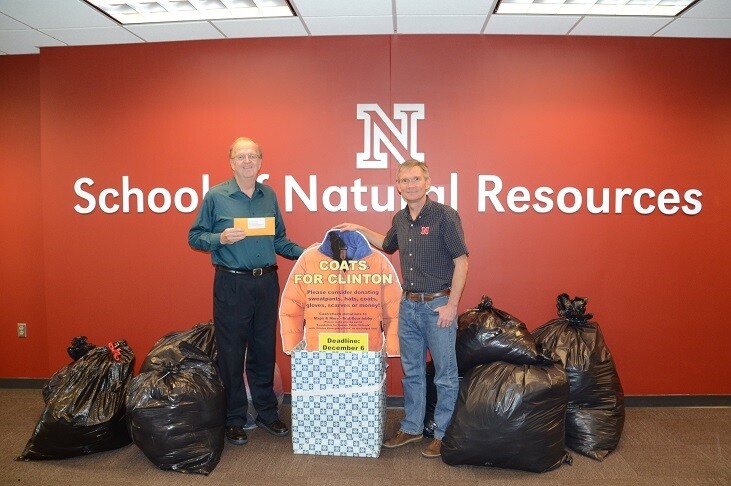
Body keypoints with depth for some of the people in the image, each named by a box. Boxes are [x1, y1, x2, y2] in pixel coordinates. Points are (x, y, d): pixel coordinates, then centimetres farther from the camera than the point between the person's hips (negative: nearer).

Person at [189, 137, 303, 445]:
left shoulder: (269, 195, 9)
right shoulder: (216, 196, -3)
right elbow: (195, 237, 0)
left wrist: (305, 252, 3)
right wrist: (220, 239, -18)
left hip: (267, 283, 4)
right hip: (231, 284, -4)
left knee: (264, 350, 12)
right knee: (231, 353, 4)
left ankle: (267, 413, 27)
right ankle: (234, 419, 19)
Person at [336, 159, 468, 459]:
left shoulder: (445, 215, -13)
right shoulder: (400, 219, 8)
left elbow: (461, 262, -13)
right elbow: (388, 246, 29)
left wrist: (451, 305, -15)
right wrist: (360, 230, 19)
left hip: (437, 305, -6)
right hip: (408, 305, 7)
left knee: (445, 375, 5)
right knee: (412, 372, 16)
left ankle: (443, 435, 19)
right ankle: (411, 428, 30)